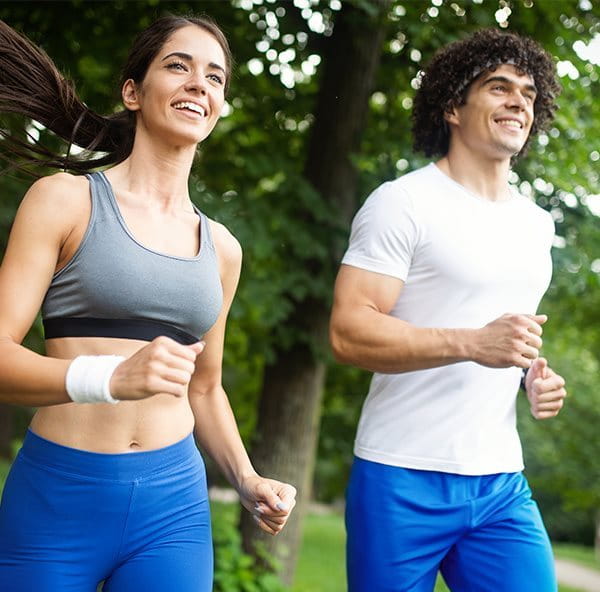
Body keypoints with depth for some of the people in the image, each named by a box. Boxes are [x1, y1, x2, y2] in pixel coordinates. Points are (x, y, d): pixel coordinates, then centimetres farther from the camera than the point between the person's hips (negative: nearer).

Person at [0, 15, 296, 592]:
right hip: (57, 497, -3)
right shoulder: (64, 199, -3)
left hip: (173, 503, 4)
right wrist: (112, 378, -28)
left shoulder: (221, 247, 11)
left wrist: (247, 480, 5)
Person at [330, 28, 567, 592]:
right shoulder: (404, 202, -7)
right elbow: (348, 333, -15)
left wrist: (538, 376, 5)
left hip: (503, 486, 6)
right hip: (404, 481, -6)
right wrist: (472, 343, -27)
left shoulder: (536, 224, 15)